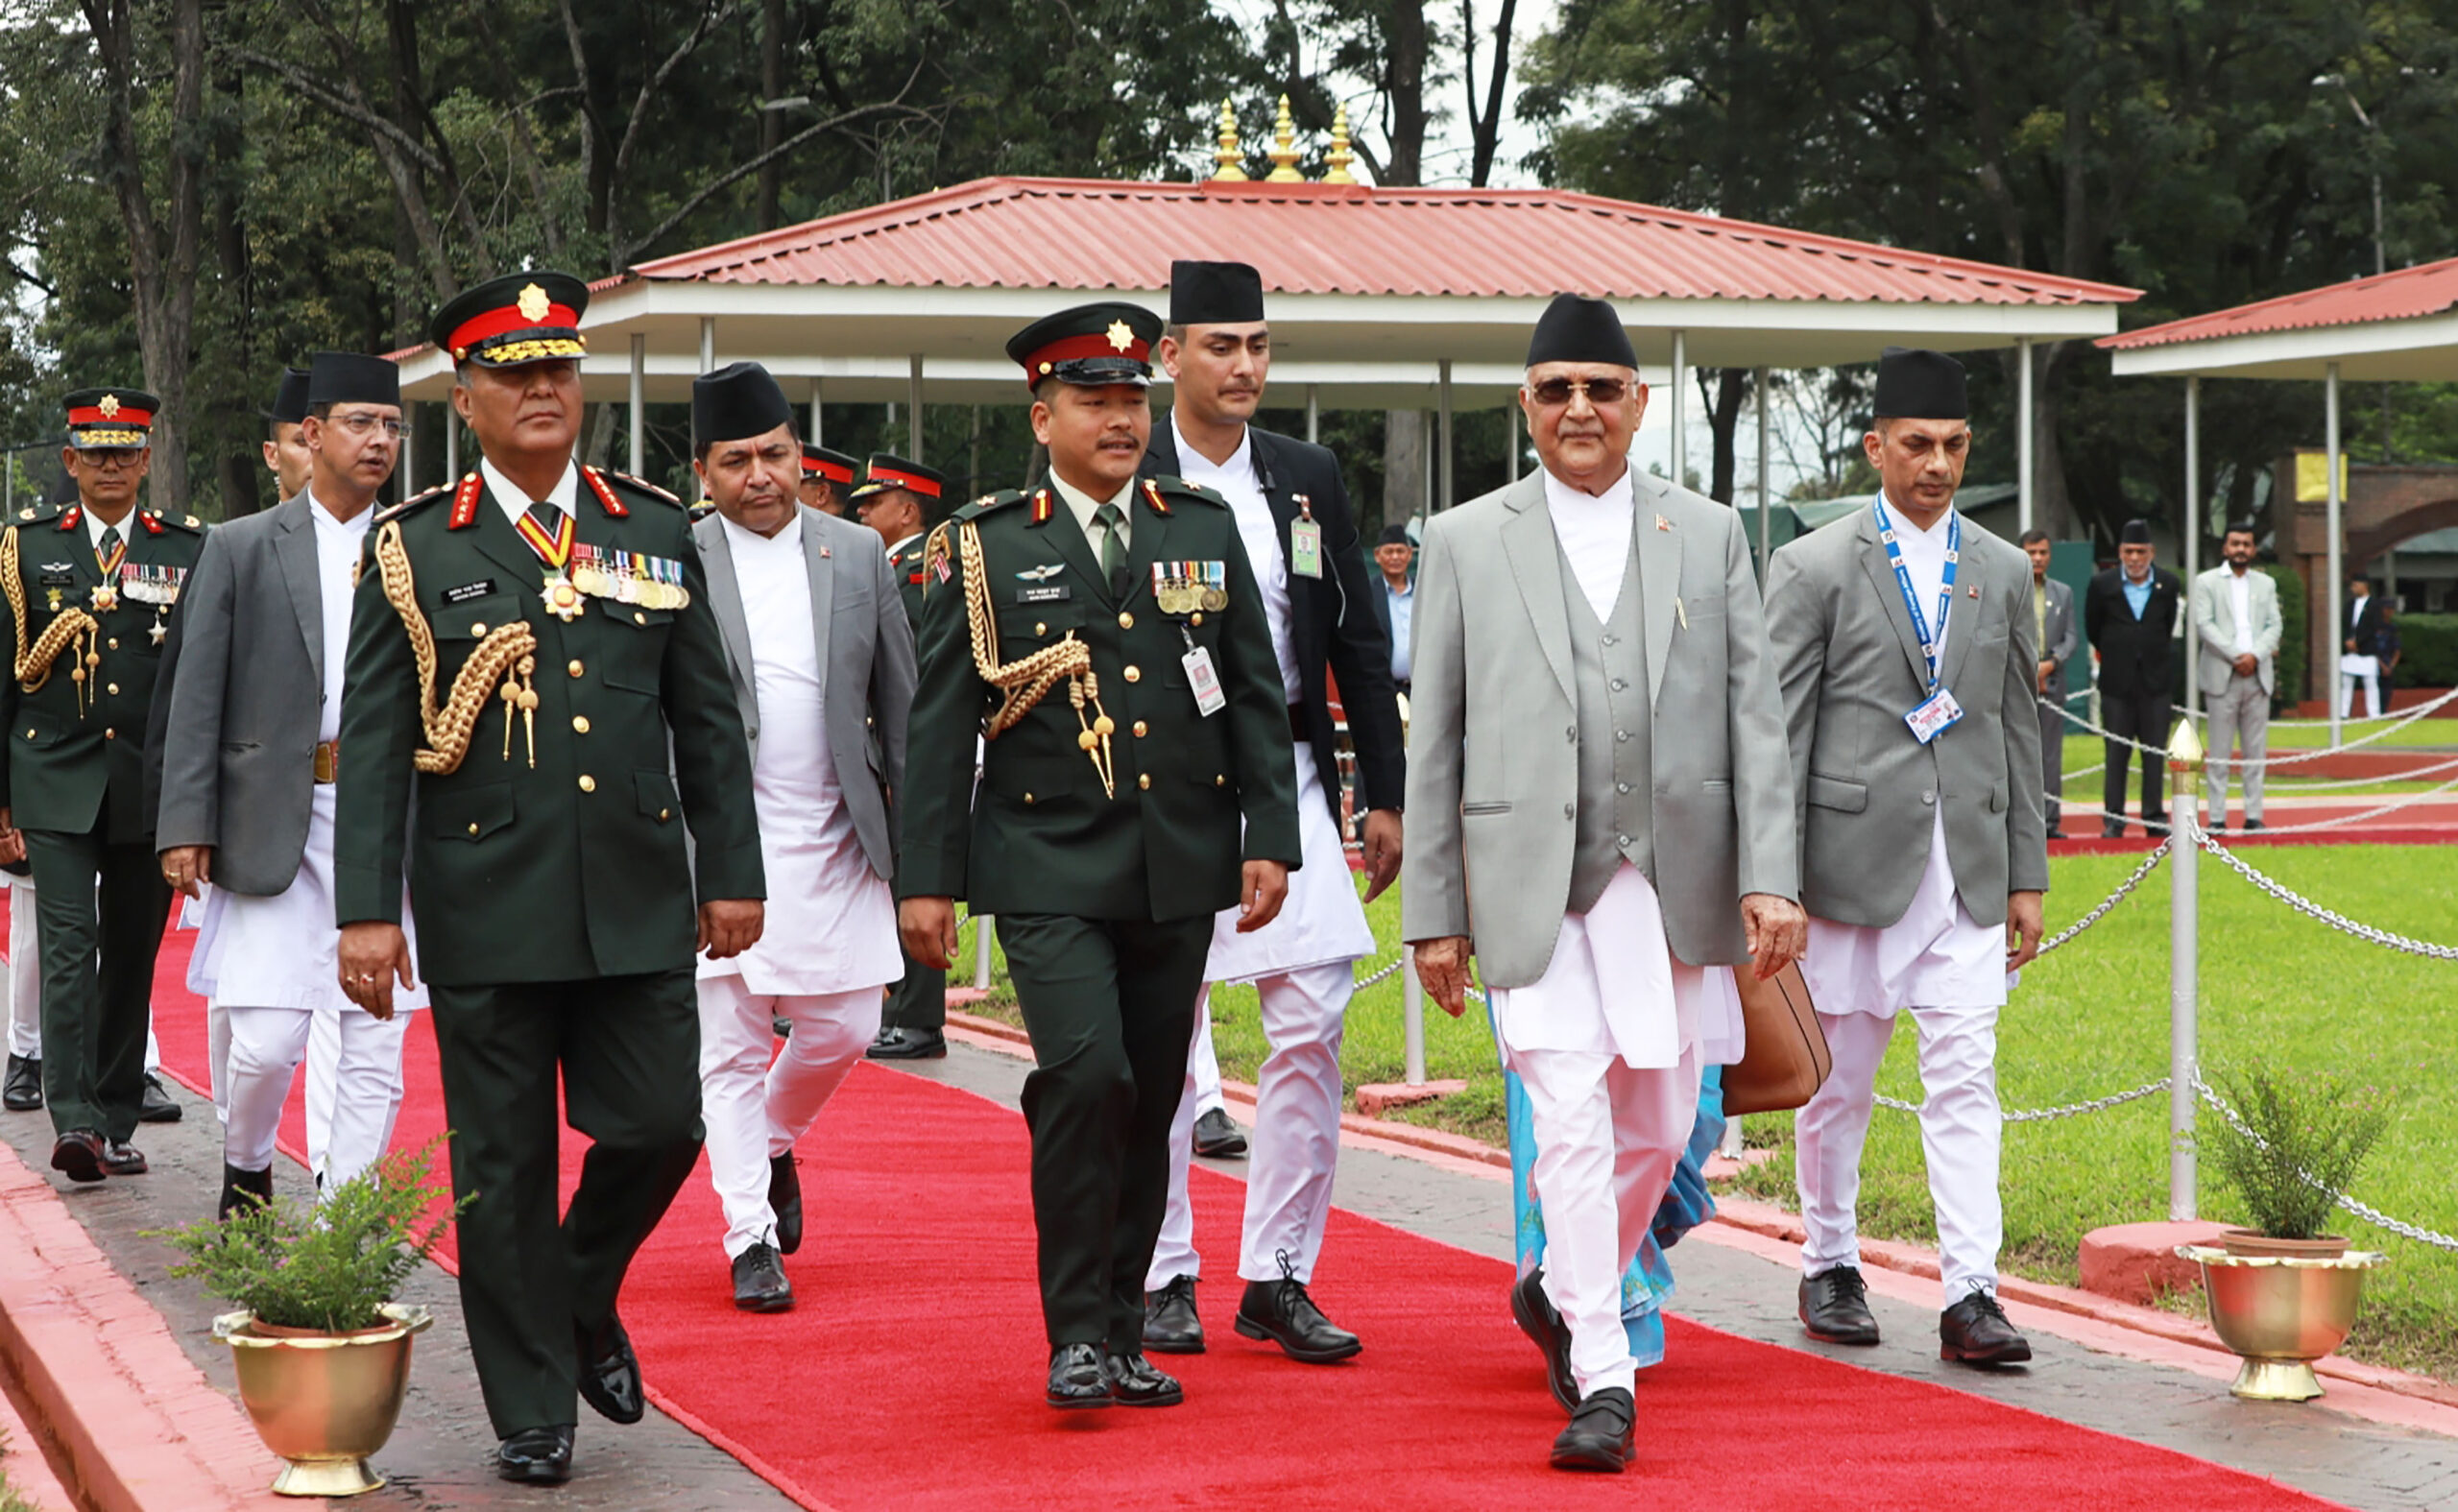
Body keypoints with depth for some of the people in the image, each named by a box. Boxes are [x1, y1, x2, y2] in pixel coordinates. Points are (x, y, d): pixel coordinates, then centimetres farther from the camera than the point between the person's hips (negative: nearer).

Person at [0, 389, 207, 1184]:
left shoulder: (190, 549, 6)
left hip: (151, 786, 1)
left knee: (132, 954, 8)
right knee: (68, 945, -12)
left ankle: (117, 1124, 16)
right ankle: (74, 1120, -19)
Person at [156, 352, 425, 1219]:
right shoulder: (241, 548, 5)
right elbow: (197, 695, 2)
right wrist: (187, 824, -6)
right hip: (272, 816, -2)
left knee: (375, 1043, -1)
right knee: (264, 1038, -6)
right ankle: (246, 1168, 23)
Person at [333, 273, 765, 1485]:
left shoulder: (656, 533, 8)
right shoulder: (415, 551, 1)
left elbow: (708, 722, 11)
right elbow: (373, 746, -1)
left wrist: (732, 873, 8)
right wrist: (366, 911, -7)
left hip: (638, 903, 2)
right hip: (485, 907, -2)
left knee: (658, 1127, 0)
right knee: (505, 1165, 3)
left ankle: (585, 1300, 30)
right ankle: (532, 1408, 14)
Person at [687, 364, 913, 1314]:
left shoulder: (858, 555, 6)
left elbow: (901, 702, 11)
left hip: (835, 844, 3)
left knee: (843, 1029, 7)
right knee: (730, 1048, -1)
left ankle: (773, 1143, 36)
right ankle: (752, 1239, 6)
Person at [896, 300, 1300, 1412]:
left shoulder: (1205, 529, 9)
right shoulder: (985, 547, 1)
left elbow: (1256, 697, 10)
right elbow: (940, 723, 1)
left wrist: (1269, 837, 2)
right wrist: (926, 876, -3)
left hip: (1180, 867, 4)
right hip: (1049, 865, -3)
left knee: (1150, 1102, 8)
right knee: (1086, 1076, -18)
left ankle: (1124, 1334, 19)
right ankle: (1075, 1332, -7)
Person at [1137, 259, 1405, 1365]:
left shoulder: (1309, 478, 10)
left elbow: (1360, 643, 13)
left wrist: (1385, 794, 9)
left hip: (1290, 780, 3)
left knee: (1311, 1031, -1)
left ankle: (1278, 1277, 6)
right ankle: (1163, 1276, 13)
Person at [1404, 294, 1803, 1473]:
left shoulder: (1710, 537, 9)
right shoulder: (1465, 543, 5)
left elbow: (1754, 720, 5)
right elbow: (1433, 743, 6)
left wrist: (1769, 878, -5)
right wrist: (1432, 913, 2)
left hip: (1673, 882, 3)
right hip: (1533, 883, -2)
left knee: (1657, 1128, 10)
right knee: (1572, 1127, -12)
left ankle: (1565, 1292, 35)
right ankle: (1604, 1381, -10)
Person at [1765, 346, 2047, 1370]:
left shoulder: (2003, 573, 11)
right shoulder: (1814, 568, -1)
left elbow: (2019, 733, 14)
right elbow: (1777, 736, -3)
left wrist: (2027, 877, 10)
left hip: (1968, 865, 3)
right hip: (1854, 856, -3)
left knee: (1967, 1081, -5)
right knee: (1838, 1083, 7)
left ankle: (1971, 1295, -7)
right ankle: (1829, 1266, 24)